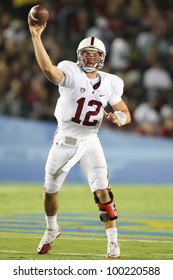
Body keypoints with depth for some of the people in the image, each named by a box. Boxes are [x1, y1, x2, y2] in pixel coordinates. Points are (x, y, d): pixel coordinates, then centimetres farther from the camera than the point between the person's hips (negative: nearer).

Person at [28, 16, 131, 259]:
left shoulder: (110, 83, -1)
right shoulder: (71, 74, -15)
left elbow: (125, 113, 6)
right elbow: (48, 69, -37)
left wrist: (119, 117, -20)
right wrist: (36, 37, -47)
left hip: (90, 141, 1)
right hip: (64, 140, -1)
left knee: (103, 191, -13)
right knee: (50, 190, 13)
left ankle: (113, 241, -2)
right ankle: (51, 230, 41)